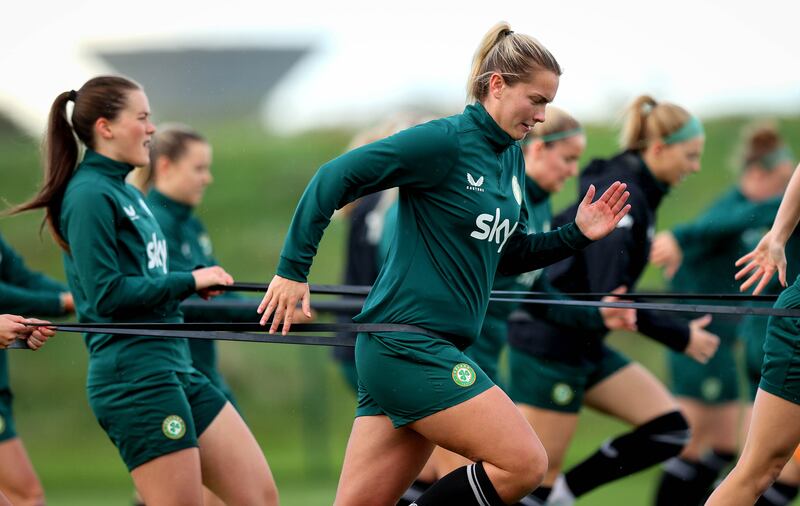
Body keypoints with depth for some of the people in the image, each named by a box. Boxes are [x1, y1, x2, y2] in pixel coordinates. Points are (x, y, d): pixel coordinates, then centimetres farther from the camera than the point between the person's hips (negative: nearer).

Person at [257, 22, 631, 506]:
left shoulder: (512, 158, 16)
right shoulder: (445, 141, -11)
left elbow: (509, 255, 25)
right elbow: (337, 177, -13)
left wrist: (575, 234, 10)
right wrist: (293, 269, -14)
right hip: (408, 343, -9)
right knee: (525, 463, -13)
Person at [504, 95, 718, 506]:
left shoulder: (624, 188, 10)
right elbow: (610, 296, -25)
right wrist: (680, 337, -17)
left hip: (585, 345, 10)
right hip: (552, 346, -10)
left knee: (670, 429, 1)